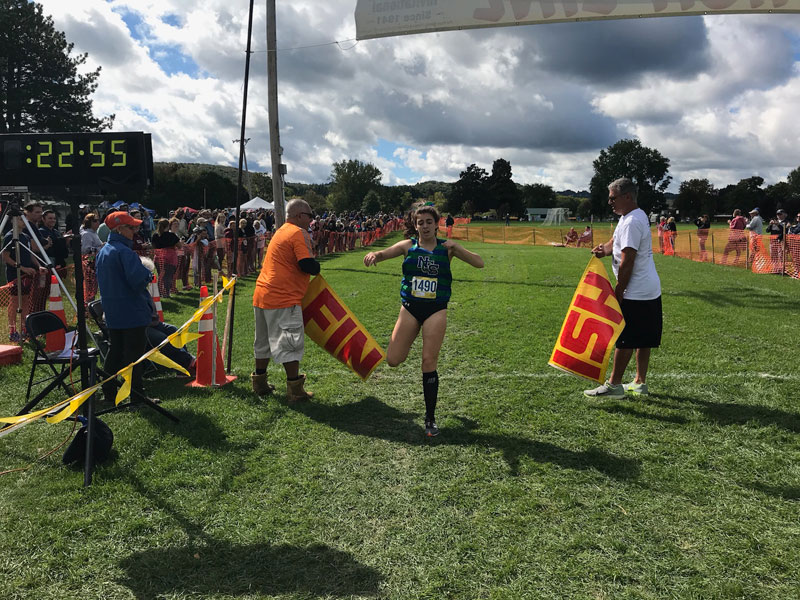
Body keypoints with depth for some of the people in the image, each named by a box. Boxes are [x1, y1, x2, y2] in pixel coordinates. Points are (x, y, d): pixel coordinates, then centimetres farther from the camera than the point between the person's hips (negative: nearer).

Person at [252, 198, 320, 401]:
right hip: (283, 299, -9)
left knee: (264, 340, 19)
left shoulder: (281, 231, 20)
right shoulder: (299, 233, -10)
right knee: (290, 343, -3)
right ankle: (295, 390, 1)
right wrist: (316, 266, 1)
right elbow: (309, 266, -20)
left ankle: (259, 382, 29)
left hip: (261, 295, 9)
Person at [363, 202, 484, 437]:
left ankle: (430, 418, 12)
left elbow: (479, 263, -5)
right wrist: (374, 254, -35)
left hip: (436, 310, -1)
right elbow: (384, 253, -10)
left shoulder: (447, 248, 0)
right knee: (393, 360, -1)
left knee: (429, 363, -3)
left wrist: (456, 247, -20)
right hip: (410, 308, 1)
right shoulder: (408, 245, 1)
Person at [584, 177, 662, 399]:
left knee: (624, 339, -3)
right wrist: (605, 249, -8)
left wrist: (618, 293, -16)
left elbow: (627, 262, -21)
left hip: (636, 293, -10)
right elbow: (616, 241, 16)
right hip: (651, 290, 10)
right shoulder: (638, 216, 15)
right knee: (643, 340, 14)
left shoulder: (631, 223, -18)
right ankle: (640, 382, 22)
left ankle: (614, 385, 4)